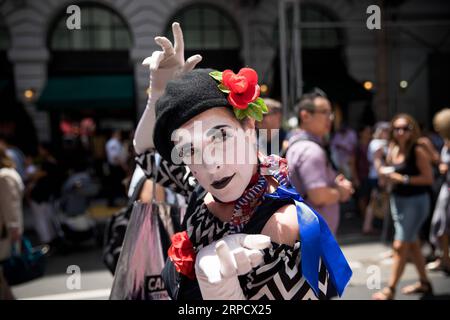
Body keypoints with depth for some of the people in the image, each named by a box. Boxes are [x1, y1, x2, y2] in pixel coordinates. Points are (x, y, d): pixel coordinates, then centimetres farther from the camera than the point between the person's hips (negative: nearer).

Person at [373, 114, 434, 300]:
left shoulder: (418, 151, -14)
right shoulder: (393, 150, 7)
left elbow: (428, 178, -19)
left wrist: (403, 178, -21)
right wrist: (387, 175, -4)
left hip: (416, 201, -8)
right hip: (397, 200, 8)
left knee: (400, 245, -7)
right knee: (412, 243, 16)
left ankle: (390, 290, 0)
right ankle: (424, 283, 30)